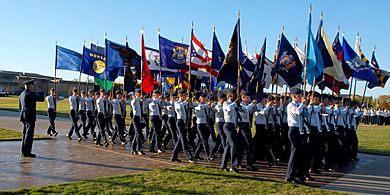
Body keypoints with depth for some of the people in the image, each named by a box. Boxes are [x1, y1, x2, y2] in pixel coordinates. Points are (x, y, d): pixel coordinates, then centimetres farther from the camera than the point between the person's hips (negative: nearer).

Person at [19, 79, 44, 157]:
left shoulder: (22, 94, 14)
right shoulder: (30, 94, -15)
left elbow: (20, 107, 20)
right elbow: (42, 99, -14)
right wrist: (38, 90, -4)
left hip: (24, 117, 10)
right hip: (30, 117, -10)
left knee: (25, 134, 14)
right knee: (29, 134, -5)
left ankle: (24, 152, 18)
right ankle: (27, 152, -3)